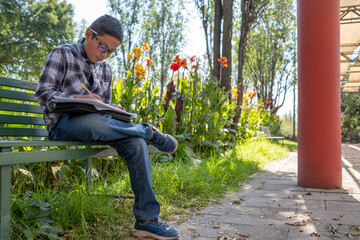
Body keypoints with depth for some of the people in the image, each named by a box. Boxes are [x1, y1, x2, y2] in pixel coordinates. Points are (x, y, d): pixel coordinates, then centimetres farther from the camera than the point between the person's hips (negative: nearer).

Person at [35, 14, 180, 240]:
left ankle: (146, 219, -22)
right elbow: (43, 93, -7)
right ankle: (151, 132, -16)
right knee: (94, 122, -43)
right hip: (62, 124, -5)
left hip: (95, 122, 5)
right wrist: (78, 99, -25)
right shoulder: (62, 54, 2)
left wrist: (115, 114, -3)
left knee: (136, 142, -25)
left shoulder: (106, 68, 18)